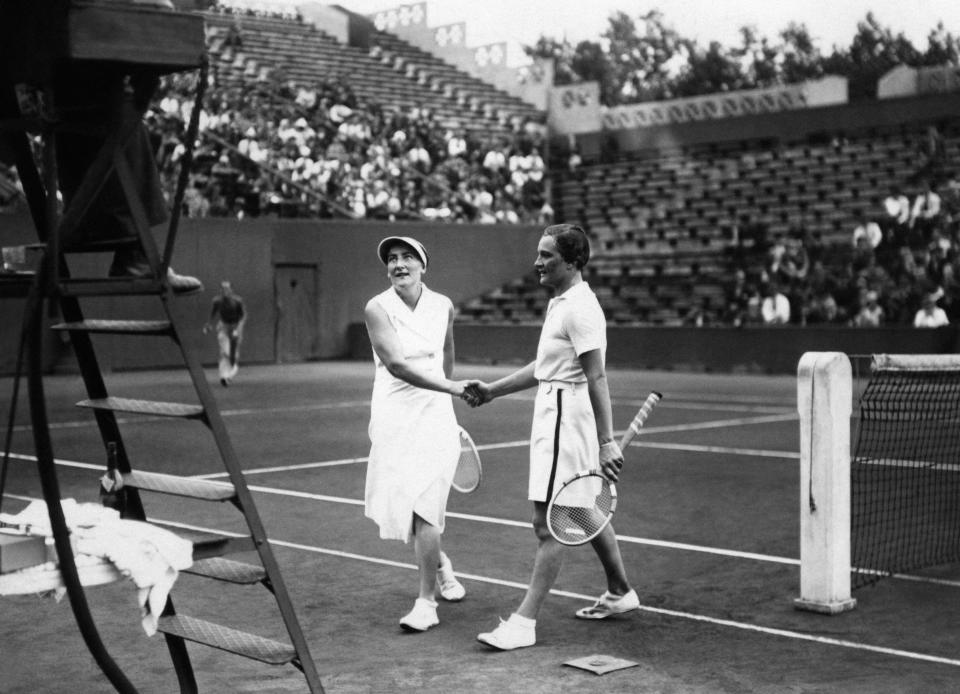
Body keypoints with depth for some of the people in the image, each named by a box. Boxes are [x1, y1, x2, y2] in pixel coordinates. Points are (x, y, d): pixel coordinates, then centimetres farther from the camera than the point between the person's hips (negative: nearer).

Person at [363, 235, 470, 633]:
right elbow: (396, 364, -20)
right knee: (403, 505, 10)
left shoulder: (444, 307, 1)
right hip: (394, 417, 0)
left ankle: (427, 602, -2)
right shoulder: (377, 309, -9)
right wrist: (452, 387, -27)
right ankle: (439, 564, 39)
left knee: (423, 509, -10)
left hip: (434, 416, 0)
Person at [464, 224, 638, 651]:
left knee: (547, 525, -8)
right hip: (553, 413, 10)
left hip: (567, 418, -10)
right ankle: (620, 592, 35)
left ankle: (524, 622, -6)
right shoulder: (559, 302, 13)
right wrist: (492, 390, 19)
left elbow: (597, 379, -21)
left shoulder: (579, 308, -17)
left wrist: (606, 442, -23)